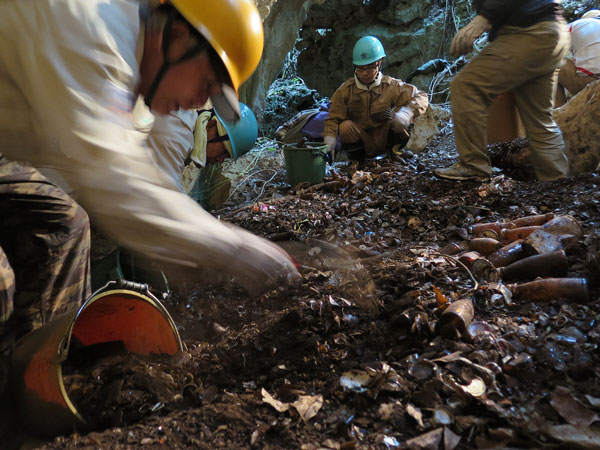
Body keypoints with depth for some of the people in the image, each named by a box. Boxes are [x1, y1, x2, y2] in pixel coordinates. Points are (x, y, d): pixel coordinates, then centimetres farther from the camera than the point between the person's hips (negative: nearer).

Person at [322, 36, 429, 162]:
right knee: (345, 126, -31)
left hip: (383, 139, 0)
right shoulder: (345, 90, -8)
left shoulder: (392, 86, -8)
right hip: (359, 141, 0)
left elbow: (420, 97, -11)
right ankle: (356, 159, -7)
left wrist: (405, 115, -33)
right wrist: (329, 142, -29)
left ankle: (395, 151, -1)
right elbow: (334, 119, -10)